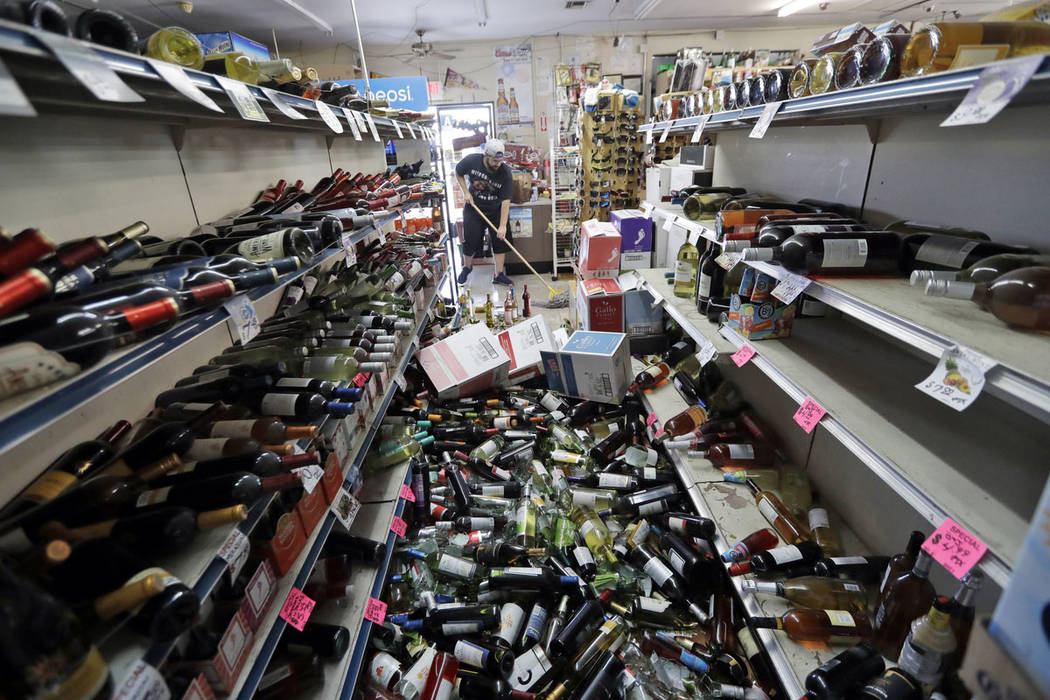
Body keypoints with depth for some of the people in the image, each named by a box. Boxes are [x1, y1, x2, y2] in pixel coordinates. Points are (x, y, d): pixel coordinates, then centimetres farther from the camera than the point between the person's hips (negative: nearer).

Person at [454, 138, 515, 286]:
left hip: (496, 210, 0)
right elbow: (458, 173, 2)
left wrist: (502, 226, -30)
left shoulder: (505, 172, -23)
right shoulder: (472, 161, -20)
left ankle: (499, 274, 11)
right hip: (474, 208, 0)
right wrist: (466, 192, -9)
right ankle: (467, 267, 31)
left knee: (501, 239, -2)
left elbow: (505, 201, -25)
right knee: (470, 241, 2)